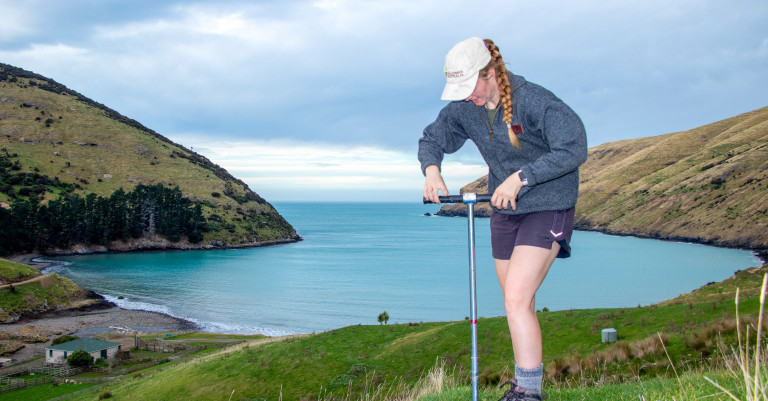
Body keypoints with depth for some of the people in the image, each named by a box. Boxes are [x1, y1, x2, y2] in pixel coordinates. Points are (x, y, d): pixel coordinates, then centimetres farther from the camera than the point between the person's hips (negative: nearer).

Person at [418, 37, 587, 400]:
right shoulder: (463, 109, -2)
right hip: (504, 211, 6)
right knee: (518, 304, 14)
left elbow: (574, 148, -27)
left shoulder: (535, 101, -20)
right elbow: (431, 139, 13)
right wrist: (431, 169, -9)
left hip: (546, 209, -6)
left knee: (516, 299, -19)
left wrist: (520, 177, -31)